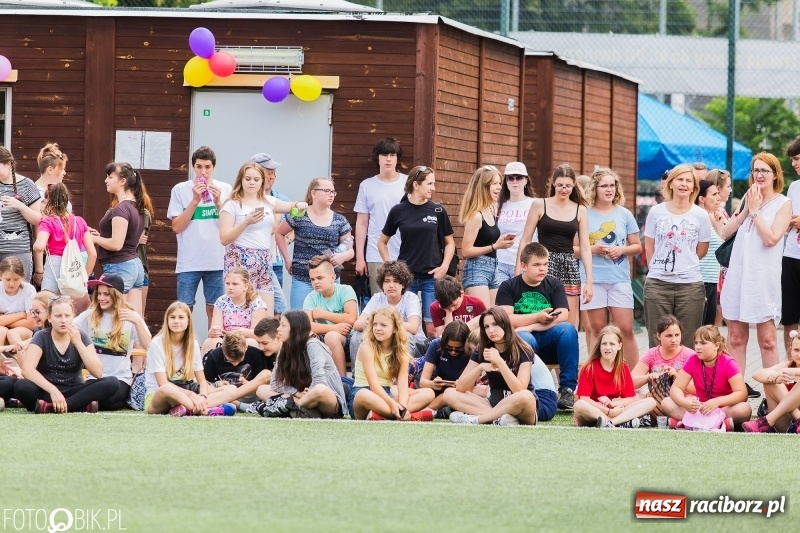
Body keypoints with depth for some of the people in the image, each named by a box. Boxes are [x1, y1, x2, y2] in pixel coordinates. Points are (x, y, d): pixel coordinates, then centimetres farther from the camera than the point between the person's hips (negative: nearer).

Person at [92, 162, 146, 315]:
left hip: (119, 268, -10)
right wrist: (101, 235, 16)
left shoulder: (121, 209, -15)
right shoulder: (136, 207, 14)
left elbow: (116, 244, -21)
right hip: (136, 265, 10)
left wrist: (94, 238, -5)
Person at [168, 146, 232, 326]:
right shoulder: (180, 190, 1)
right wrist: (195, 200, -13)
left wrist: (218, 202, -12)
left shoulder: (225, 190, 5)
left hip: (217, 261, 1)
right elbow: (177, 227, -5)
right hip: (188, 262, -1)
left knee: (214, 308, 6)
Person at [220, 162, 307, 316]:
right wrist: (247, 222, -20)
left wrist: (299, 204, 4)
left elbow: (291, 207, 28)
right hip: (241, 261, -6)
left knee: (268, 318, 1)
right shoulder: (232, 205, -2)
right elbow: (224, 238, -9)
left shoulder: (268, 201, 13)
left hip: (265, 262, 6)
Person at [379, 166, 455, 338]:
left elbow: (449, 242, 11)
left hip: (432, 277, 0)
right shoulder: (399, 211, 1)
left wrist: (444, 267, -2)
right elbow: (382, 242, 11)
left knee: (432, 328, -2)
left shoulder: (438, 211, 2)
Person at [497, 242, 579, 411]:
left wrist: (531, 326, -14)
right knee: (525, 339, -38)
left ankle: (567, 389, -30)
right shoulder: (508, 287, 4)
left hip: (548, 343, 3)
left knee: (568, 329, -28)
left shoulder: (554, 286, 10)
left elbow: (562, 317, -4)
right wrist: (537, 317, -15)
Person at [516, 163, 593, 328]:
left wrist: (589, 281, 1)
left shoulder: (580, 210, 9)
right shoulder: (539, 206, 3)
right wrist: (518, 271, -2)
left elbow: (585, 247, 8)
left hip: (569, 267, 3)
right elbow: (526, 240, 5)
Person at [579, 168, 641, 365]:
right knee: (597, 329, 3)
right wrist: (592, 249, -14)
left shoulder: (624, 214, 6)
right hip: (593, 279, -1)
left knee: (626, 329, -3)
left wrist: (622, 250, -9)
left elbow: (637, 247, 11)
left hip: (620, 279, 1)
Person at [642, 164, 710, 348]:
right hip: (658, 283, 1)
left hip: (690, 284, -1)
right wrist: (657, 270, 9)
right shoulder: (656, 212, 4)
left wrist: (685, 267, 12)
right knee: (657, 342, 3)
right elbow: (649, 247, 10)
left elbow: (701, 251, 10)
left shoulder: (700, 215, 2)